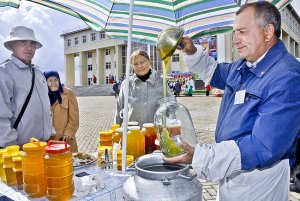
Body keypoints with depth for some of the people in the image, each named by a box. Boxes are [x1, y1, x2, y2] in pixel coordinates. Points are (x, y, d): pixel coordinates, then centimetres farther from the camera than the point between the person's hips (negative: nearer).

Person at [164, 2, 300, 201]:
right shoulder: (244, 66, 1)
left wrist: (199, 157, -34)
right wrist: (193, 52, 4)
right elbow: (216, 73, 22)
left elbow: (262, 148, -31)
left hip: (258, 183, -7)